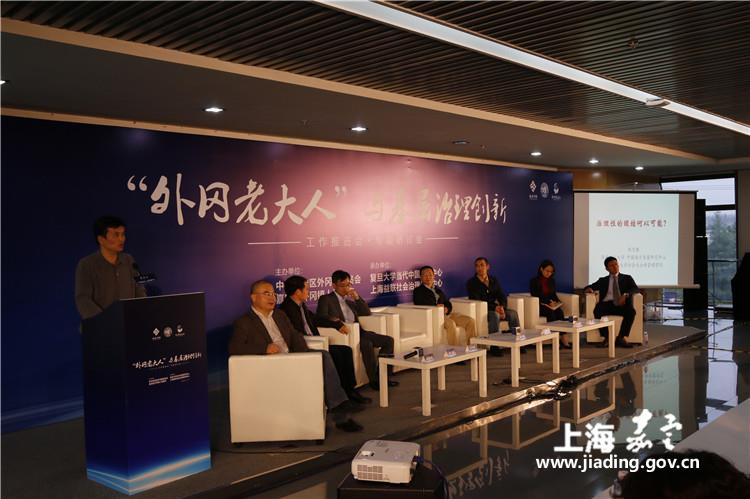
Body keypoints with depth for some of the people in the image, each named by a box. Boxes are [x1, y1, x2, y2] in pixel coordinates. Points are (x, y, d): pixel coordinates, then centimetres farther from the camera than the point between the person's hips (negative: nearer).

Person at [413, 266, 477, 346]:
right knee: (451, 323, -37)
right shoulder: (418, 291, 11)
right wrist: (436, 307, -15)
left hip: (445, 313, 6)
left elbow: (448, 304, 18)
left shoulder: (438, 290, 29)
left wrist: (446, 309, -5)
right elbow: (420, 304, -7)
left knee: (470, 321, -14)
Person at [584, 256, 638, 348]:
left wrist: (625, 295, -17)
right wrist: (589, 289, -8)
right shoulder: (603, 280, 25)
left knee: (631, 311, -33)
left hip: (621, 305, -1)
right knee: (597, 310, -33)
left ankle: (621, 338, -25)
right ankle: (606, 338, -24)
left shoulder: (627, 278, 21)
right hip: (607, 304, 1)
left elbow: (635, 289, 4)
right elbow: (590, 287, 18)